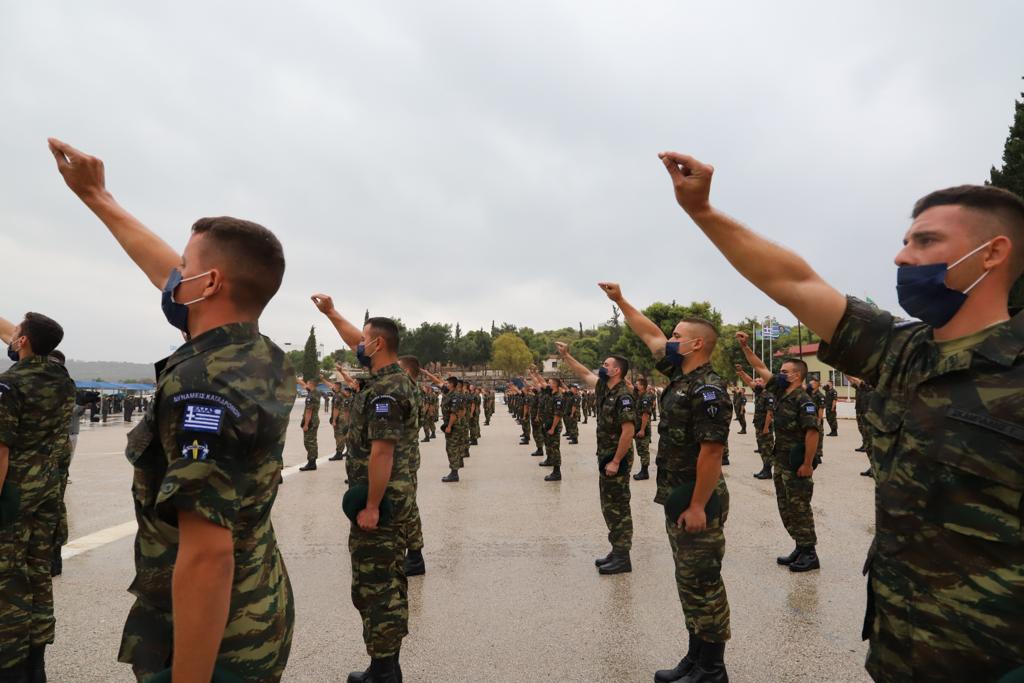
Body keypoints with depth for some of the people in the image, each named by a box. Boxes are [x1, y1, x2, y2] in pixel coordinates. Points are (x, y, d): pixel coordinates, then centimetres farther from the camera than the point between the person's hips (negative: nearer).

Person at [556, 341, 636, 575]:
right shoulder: (604, 389, 8)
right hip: (605, 458, 9)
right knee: (609, 508, 14)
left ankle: (622, 558, 6)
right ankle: (617, 552, 24)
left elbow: (628, 431, -24)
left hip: (616, 461, -9)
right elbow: (584, 374, 22)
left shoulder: (623, 397, -19)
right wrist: (565, 355, 18)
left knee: (618, 508, -2)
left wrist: (616, 461, -23)